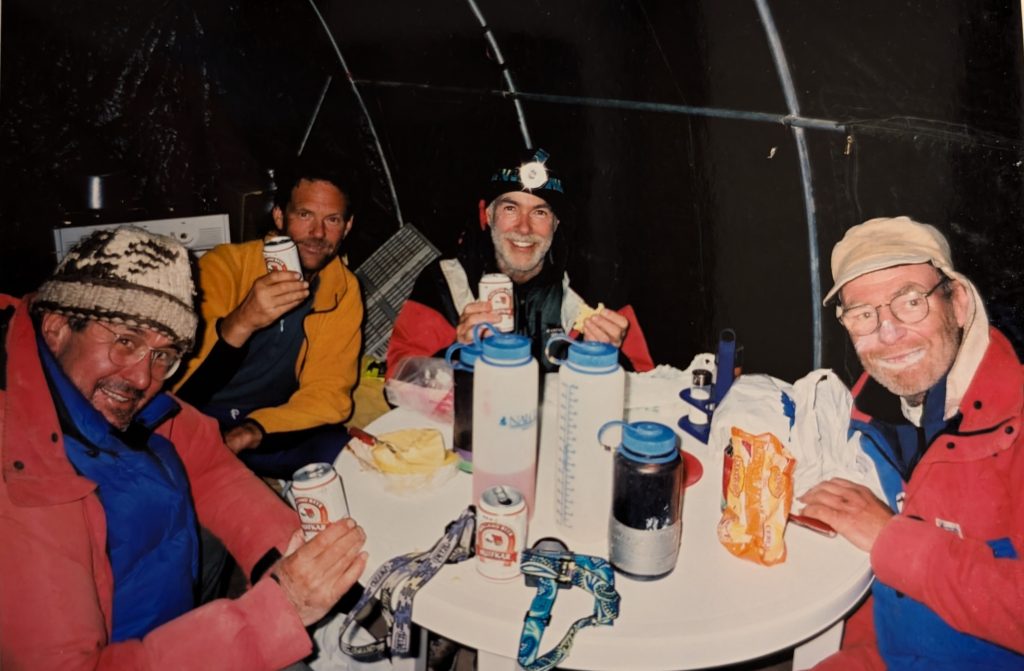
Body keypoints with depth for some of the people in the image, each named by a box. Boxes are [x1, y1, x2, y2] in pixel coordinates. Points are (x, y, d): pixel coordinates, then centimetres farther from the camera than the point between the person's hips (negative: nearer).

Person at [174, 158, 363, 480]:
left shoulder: (344, 290, -3)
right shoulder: (225, 264, -15)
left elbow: (328, 392, -6)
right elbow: (177, 383, -24)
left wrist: (258, 430, -24)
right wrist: (239, 324, -43)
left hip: (269, 432, 3)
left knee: (338, 450, -25)